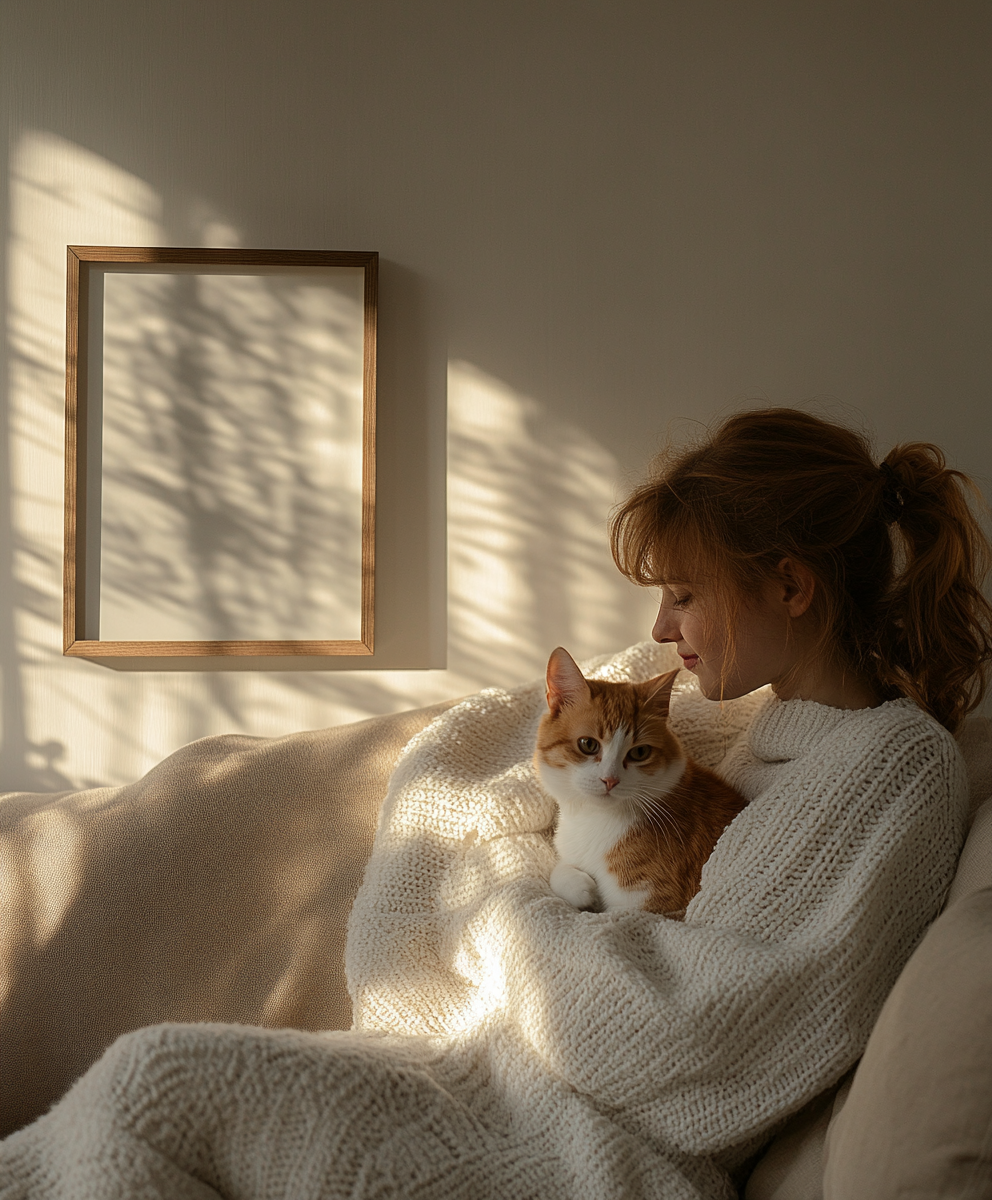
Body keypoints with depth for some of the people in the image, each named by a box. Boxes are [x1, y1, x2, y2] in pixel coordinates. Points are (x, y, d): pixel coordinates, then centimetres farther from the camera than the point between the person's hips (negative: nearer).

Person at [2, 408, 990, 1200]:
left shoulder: (899, 763, -11)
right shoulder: (748, 704, 13)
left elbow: (690, 1030, -18)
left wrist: (505, 911, -5)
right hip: (500, 1072, 8)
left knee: (156, 1080, -15)